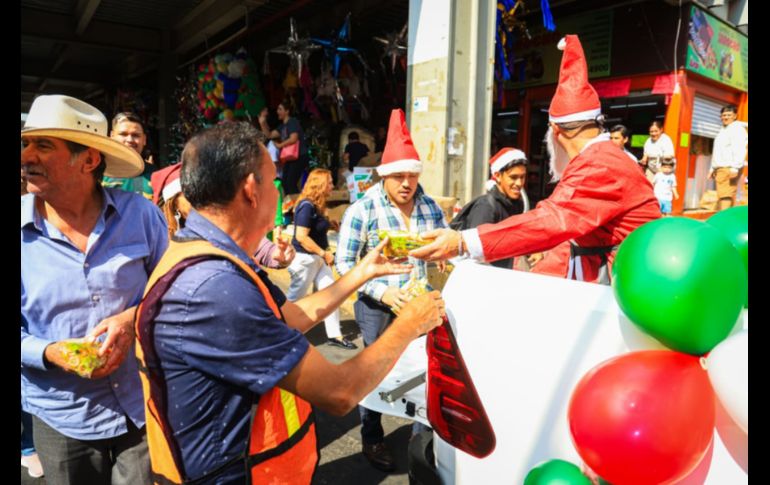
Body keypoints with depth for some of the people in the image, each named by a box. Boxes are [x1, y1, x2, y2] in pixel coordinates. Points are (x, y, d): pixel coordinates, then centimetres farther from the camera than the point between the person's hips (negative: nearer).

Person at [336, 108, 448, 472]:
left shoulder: (431, 207, -1)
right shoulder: (362, 210, -14)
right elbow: (344, 263, -13)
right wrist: (381, 292, -21)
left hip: (418, 301, 4)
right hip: (377, 305, -3)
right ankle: (372, 439, 31)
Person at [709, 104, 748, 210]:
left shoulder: (737, 129, -5)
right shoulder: (722, 130, 24)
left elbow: (740, 150, -16)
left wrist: (735, 167, -25)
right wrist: (712, 168, 24)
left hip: (729, 169, -9)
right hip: (720, 169, 9)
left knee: (726, 196, -16)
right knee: (726, 195, 10)